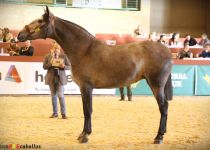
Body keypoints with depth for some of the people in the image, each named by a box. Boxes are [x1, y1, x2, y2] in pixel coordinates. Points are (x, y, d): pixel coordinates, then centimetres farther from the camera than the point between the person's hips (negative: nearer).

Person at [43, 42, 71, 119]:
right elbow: (44, 66, 0)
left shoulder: (64, 56, 3)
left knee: (61, 95, -7)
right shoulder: (47, 56, 5)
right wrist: (50, 64, -17)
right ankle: (55, 113, 15)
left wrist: (63, 66, -17)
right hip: (51, 78, 2)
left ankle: (63, 113, 0)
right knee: (53, 96, 7)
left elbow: (69, 66, 3)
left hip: (60, 78, -2)